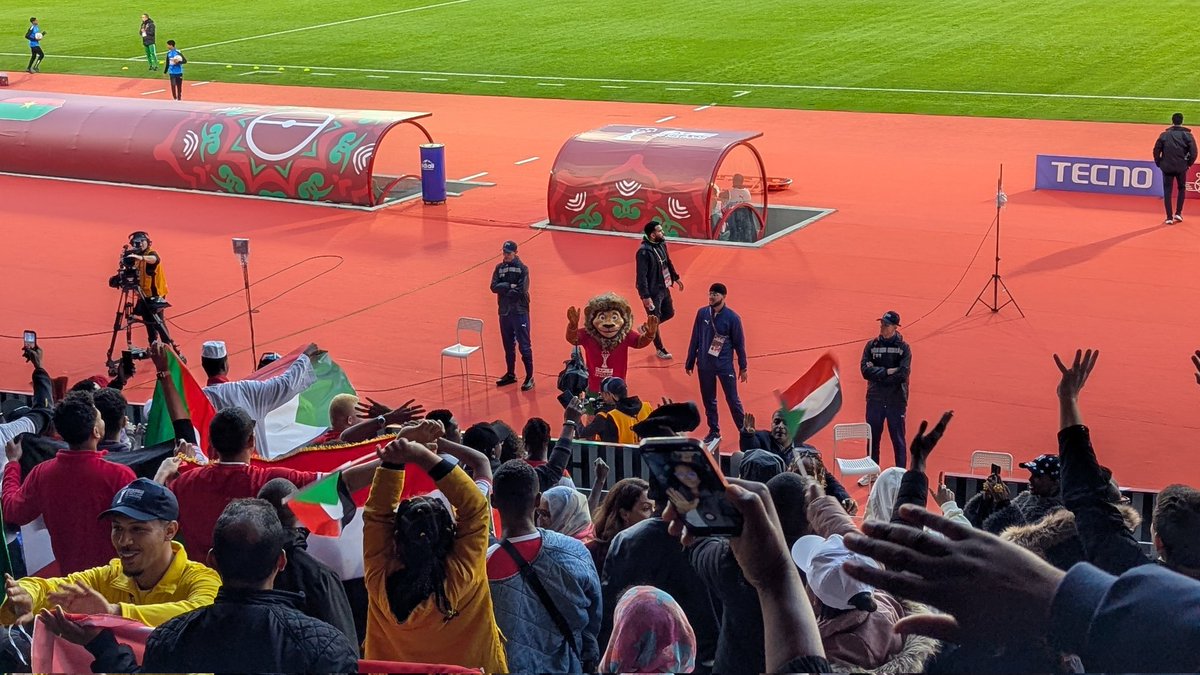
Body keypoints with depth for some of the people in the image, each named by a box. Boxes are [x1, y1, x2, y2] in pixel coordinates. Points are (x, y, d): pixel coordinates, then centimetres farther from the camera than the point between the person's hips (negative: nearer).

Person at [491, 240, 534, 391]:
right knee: (508, 345, 15)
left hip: (519, 312, -5)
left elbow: (522, 290, -16)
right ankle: (510, 374, 27)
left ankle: (529, 377, 0)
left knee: (524, 345, -4)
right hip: (504, 312, 5)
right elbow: (494, 287, -4)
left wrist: (504, 289, -7)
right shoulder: (499, 268, 7)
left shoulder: (522, 268, -7)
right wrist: (510, 286, -15)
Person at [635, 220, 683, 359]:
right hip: (652, 292, -8)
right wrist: (645, 296, -25)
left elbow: (668, 262, 17)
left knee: (669, 313, 20)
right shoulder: (644, 252, -26)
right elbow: (641, 276, -24)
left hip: (664, 288, 8)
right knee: (655, 321, 7)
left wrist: (676, 277, 24)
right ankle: (660, 350, 22)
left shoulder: (661, 244, 0)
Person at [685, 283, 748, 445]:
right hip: (705, 365, 3)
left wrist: (743, 367, 0)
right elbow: (695, 339, 5)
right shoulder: (702, 313, -3)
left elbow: (739, 343, -4)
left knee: (732, 400, 1)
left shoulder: (732, 317, -11)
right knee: (708, 400, 12)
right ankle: (714, 432, 26)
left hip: (725, 366, -3)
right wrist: (689, 362, 9)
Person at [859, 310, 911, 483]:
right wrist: (888, 372, -15)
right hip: (875, 399, 3)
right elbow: (865, 370, -8)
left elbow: (902, 374, -16)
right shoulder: (871, 346, 4)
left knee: (898, 439, 3)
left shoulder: (904, 348, -3)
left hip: (896, 400, -3)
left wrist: (877, 373, -12)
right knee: (873, 438, 11)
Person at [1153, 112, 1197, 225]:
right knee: (1181, 189, 21)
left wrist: (1159, 163, 8)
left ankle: (1169, 217, 2)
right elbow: (1193, 152, -9)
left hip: (1167, 167, 0)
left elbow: (1156, 151, -4)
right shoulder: (1187, 135, -4)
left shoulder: (1164, 135, -1)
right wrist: (1188, 164, 6)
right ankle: (1178, 213, 15)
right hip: (1181, 168, 0)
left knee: (1167, 191, 6)